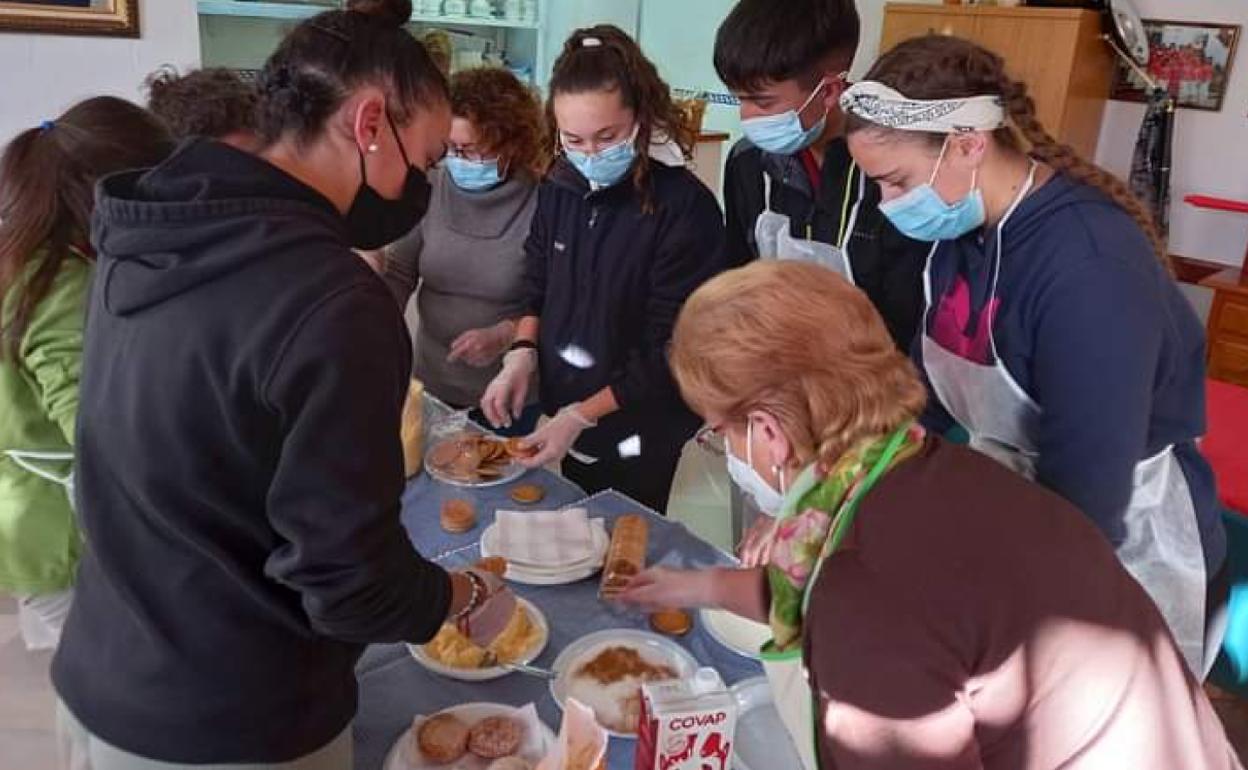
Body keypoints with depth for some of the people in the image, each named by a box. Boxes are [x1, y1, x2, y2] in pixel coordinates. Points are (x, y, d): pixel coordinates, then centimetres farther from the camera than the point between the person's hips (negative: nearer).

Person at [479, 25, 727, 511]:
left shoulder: (685, 208, -23)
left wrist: (582, 415, -21)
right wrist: (522, 354, -7)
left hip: (638, 432, -6)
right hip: (566, 413, 6)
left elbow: (670, 350, -20)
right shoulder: (561, 186, -4)